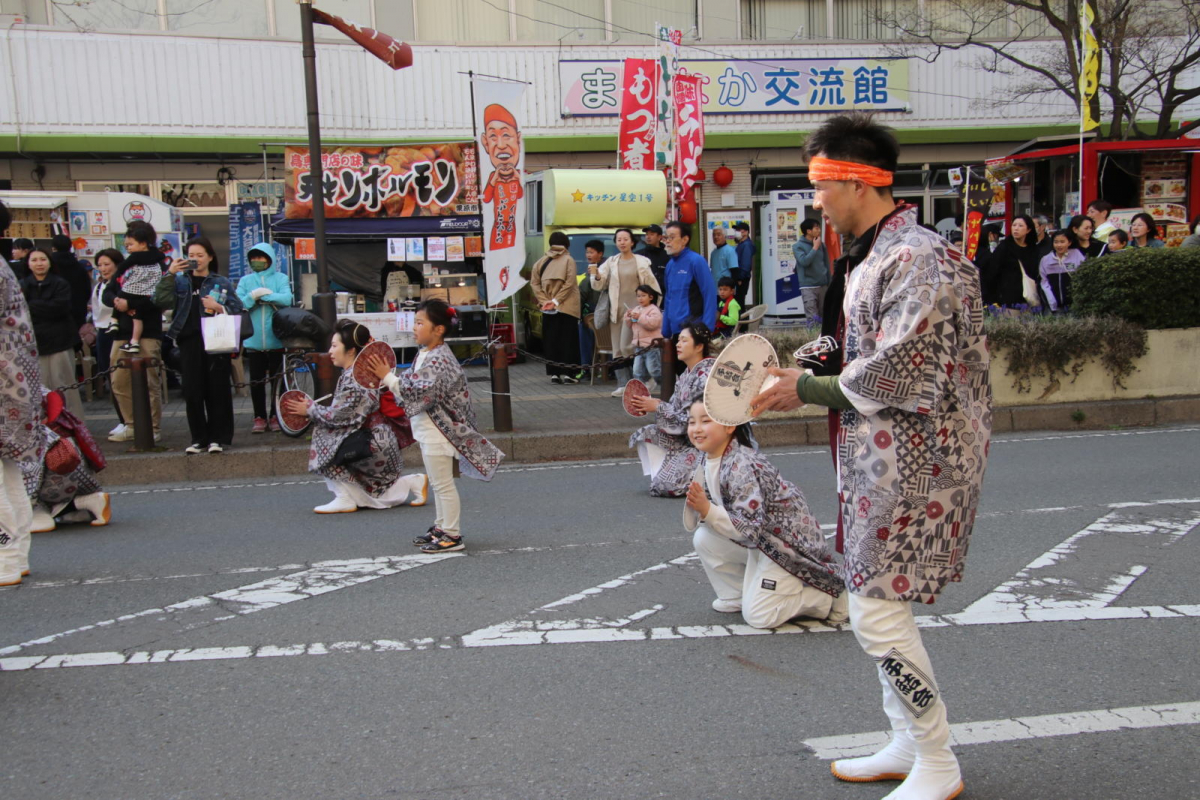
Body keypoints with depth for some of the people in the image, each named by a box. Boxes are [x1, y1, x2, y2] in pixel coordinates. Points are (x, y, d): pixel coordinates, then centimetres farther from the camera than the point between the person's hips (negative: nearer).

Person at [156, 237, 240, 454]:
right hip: (189, 341, 2)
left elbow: (237, 309, 4)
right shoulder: (180, 280, 14)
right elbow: (162, 302, -1)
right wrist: (169, 274, -7)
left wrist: (219, 308, -13)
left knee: (217, 391, -1)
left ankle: (219, 438, 7)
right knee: (192, 392, 0)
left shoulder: (222, 283, 10)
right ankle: (199, 438, 9)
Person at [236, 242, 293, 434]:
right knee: (256, 381, 4)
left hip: (276, 340, -2)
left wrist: (261, 294, -12)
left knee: (277, 379, 4)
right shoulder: (245, 281, 9)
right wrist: (252, 297, -17)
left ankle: (275, 416, 14)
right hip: (253, 341, 2)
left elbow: (286, 299, -13)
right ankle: (259, 417, 12)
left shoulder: (281, 279, 3)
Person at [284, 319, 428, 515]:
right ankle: (414, 483, 19)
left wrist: (310, 408, -5)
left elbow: (337, 416, -19)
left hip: (373, 443, -10)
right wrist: (312, 407, 4)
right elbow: (343, 413, 11)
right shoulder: (355, 373, 11)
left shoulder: (354, 377, -19)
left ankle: (345, 499, -5)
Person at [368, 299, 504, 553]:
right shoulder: (425, 354, 8)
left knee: (443, 484, -1)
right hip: (428, 430, 10)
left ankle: (452, 535, 8)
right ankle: (442, 527, 31)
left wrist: (388, 377, -27)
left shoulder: (439, 360, -23)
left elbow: (418, 393, -29)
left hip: (437, 432, -10)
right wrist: (387, 377, 5)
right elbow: (409, 383, 18)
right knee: (439, 483, 19)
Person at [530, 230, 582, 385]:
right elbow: (569, 283, -12)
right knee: (567, 340, 3)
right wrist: (555, 301, -9)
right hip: (567, 307, -2)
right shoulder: (568, 260, -3)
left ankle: (554, 373, 6)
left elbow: (534, 283, 0)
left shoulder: (541, 261, 6)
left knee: (550, 340, 8)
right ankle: (567, 373, -1)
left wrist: (544, 300, -3)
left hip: (547, 308, 2)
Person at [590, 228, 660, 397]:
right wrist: (596, 276, -12)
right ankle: (623, 384, 9)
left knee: (626, 346, -16)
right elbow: (599, 286, 9)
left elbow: (652, 285, 4)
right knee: (618, 350, 3)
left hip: (634, 308, -4)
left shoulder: (642, 262, 2)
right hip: (616, 310, 5)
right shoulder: (611, 262, 12)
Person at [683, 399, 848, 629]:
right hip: (759, 541, 8)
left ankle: (832, 598, 4)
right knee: (703, 539, -9)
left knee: (758, 616, -13)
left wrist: (707, 510, -34)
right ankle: (738, 595, 11)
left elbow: (750, 529, -29)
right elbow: (692, 525, 2)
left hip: (788, 539, -8)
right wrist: (695, 503, -19)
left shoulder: (741, 466, -27)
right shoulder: (706, 465, 0)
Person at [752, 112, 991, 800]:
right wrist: (806, 378, 7)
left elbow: (897, 377, -24)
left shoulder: (918, 259, -19)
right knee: (878, 602, 17)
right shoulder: (882, 258, 14)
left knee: (877, 610, -6)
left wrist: (807, 391, -14)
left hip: (912, 460, -11)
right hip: (884, 458, 11)